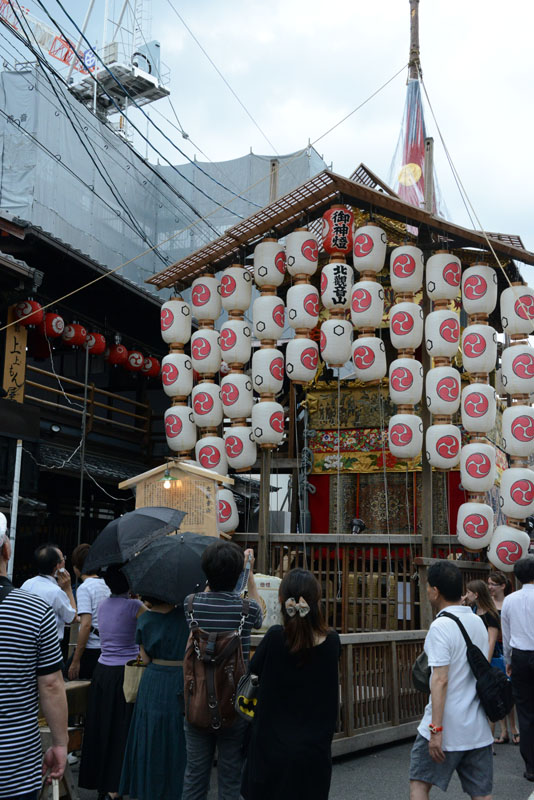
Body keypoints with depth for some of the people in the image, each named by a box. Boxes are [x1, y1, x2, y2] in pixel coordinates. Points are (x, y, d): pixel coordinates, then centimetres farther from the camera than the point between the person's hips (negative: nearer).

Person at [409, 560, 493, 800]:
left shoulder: (441, 626, -16)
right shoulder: (478, 621, 8)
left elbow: (440, 679, -22)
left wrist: (436, 730, -21)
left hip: (448, 727, -7)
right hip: (478, 727, 7)